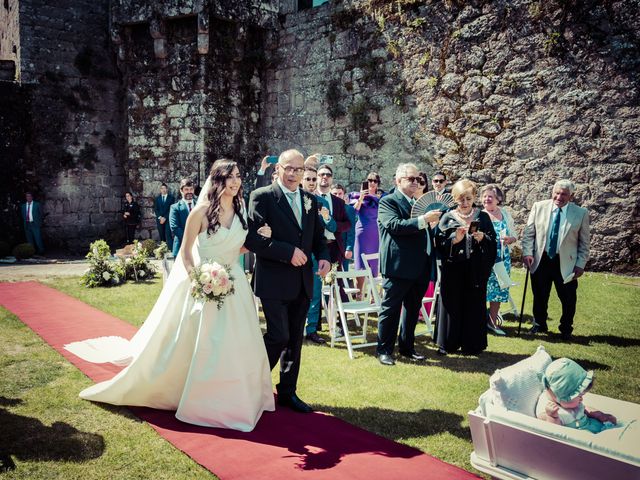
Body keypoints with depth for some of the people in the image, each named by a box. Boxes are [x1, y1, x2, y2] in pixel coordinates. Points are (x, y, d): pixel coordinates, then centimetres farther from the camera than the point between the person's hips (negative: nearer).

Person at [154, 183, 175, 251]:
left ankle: (171, 250, -19)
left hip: (168, 219, -3)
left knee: (168, 235, -14)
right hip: (159, 219, 3)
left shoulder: (171, 197, 5)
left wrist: (165, 218, -10)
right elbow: (155, 209, 9)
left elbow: (171, 209, -3)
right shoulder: (157, 198, 15)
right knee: (162, 236, 2)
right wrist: (160, 217, -7)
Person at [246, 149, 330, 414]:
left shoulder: (310, 201, 11)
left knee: (295, 339, 12)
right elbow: (252, 239, -15)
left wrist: (323, 256, -3)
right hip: (274, 281, -6)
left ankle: (287, 392, 26)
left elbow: (319, 235, 18)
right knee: (279, 337, -7)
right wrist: (288, 252, -19)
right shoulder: (262, 197, -7)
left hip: (302, 282, 6)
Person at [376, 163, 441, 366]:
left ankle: (407, 347, 28)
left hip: (419, 267, 7)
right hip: (398, 266, -7)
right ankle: (384, 350, 12)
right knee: (391, 309, 2)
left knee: (413, 309, 15)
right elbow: (395, 225, -22)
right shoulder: (388, 202, -6)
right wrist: (423, 220, -27)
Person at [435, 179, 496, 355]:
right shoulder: (448, 218, 2)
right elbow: (439, 243, -4)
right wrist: (454, 239, -20)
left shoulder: (483, 217, 6)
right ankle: (448, 343, 15)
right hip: (453, 270, -1)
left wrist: (483, 238, -15)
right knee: (451, 304, 3)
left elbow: (493, 242, 5)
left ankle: (471, 344, 18)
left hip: (476, 270, 1)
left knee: (474, 305, 6)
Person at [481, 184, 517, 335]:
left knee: (499, 290, 10)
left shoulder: (506, 214, 8)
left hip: (502, 259, 4)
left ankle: (492, 322, 23)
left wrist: (510, 239, -10)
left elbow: (514, 235, 12)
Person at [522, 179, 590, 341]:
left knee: (568, 299, 7)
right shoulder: (539, 207, -1)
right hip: (541, 260, 1)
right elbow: (528, 233, 2)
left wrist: (581, 264, -4)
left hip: (566, 263, -1)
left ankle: (566, 329, 28)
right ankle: (539, 325, 32)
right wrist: (527, 253, -9)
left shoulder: (581, 213, -4)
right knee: (539, 296, 12)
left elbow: (584, 242, 1)